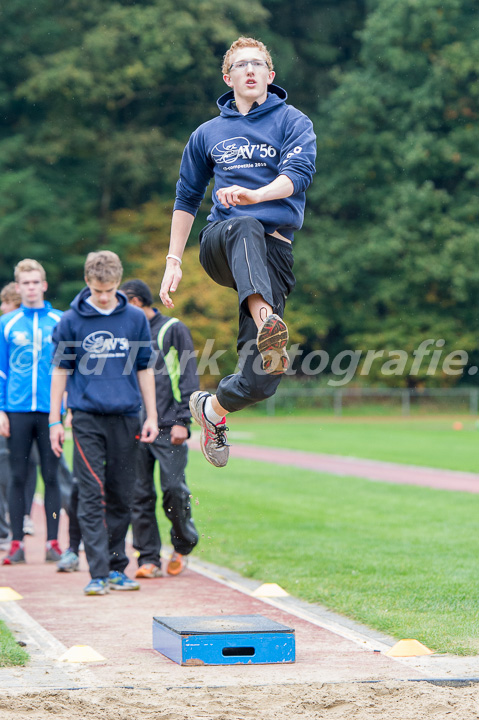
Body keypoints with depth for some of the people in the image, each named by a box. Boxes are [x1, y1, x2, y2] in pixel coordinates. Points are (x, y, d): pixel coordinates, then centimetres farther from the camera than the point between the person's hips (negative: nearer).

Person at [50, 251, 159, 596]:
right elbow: (61, 371, 7)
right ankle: (98, 573, -7)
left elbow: (144, 370, 12)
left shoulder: (135, 319, 6)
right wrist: (55, 421, 3)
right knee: (92, 496, -7)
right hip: (87, 417, -2)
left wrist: (152, 416, 7)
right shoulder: (71, 321, 2)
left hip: (126, 417, 2)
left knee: (121, 497, 7)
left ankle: (117, 567, 17)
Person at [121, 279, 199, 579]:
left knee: (174, 490, -8)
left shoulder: (173, 329, 3)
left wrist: (182, 421, -10)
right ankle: (148, 558, 4)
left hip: (168, 429, -4)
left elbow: (189, 377, -1)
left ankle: (183, 547, 14)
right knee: (140, 495, -1)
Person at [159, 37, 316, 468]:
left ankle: (212, 407, 18)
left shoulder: (293, 122, 9)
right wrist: (174, 261, 19)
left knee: (261, 380, -15)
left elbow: (298, 173, -10)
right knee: (245, 227, -40)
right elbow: (187, 198, 27)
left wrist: (255, 194, -30)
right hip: (219, 243, 1)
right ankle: (266, 324, -64)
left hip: (276, 250, -1)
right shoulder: (209, 134, 20)